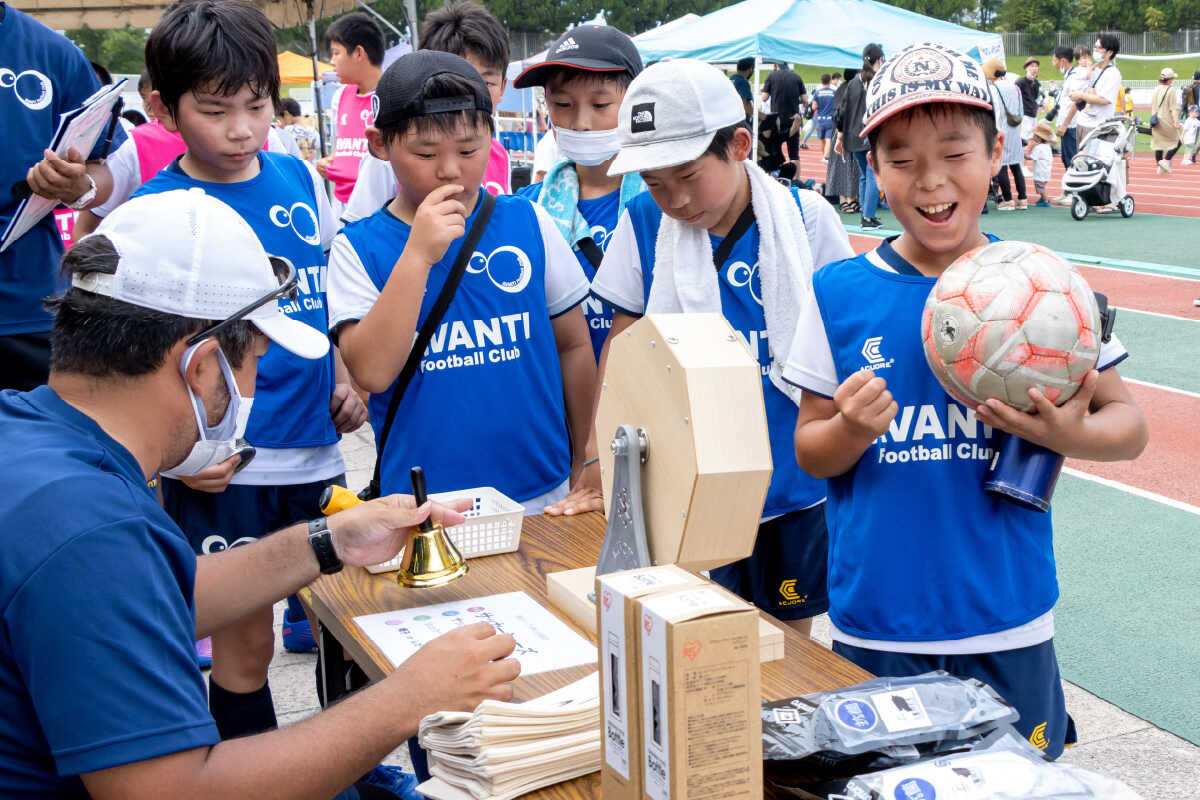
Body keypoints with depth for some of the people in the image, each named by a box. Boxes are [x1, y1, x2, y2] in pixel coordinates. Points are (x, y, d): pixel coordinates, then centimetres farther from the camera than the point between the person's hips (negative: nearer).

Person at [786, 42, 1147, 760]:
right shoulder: (839, 292, -4)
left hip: (1008, 626, 0)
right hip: (872, 629, 0)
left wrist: (1071, 436, -19)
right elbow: (809, 452, 1)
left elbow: (1129, 423, 2)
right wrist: (853, 431, -20)